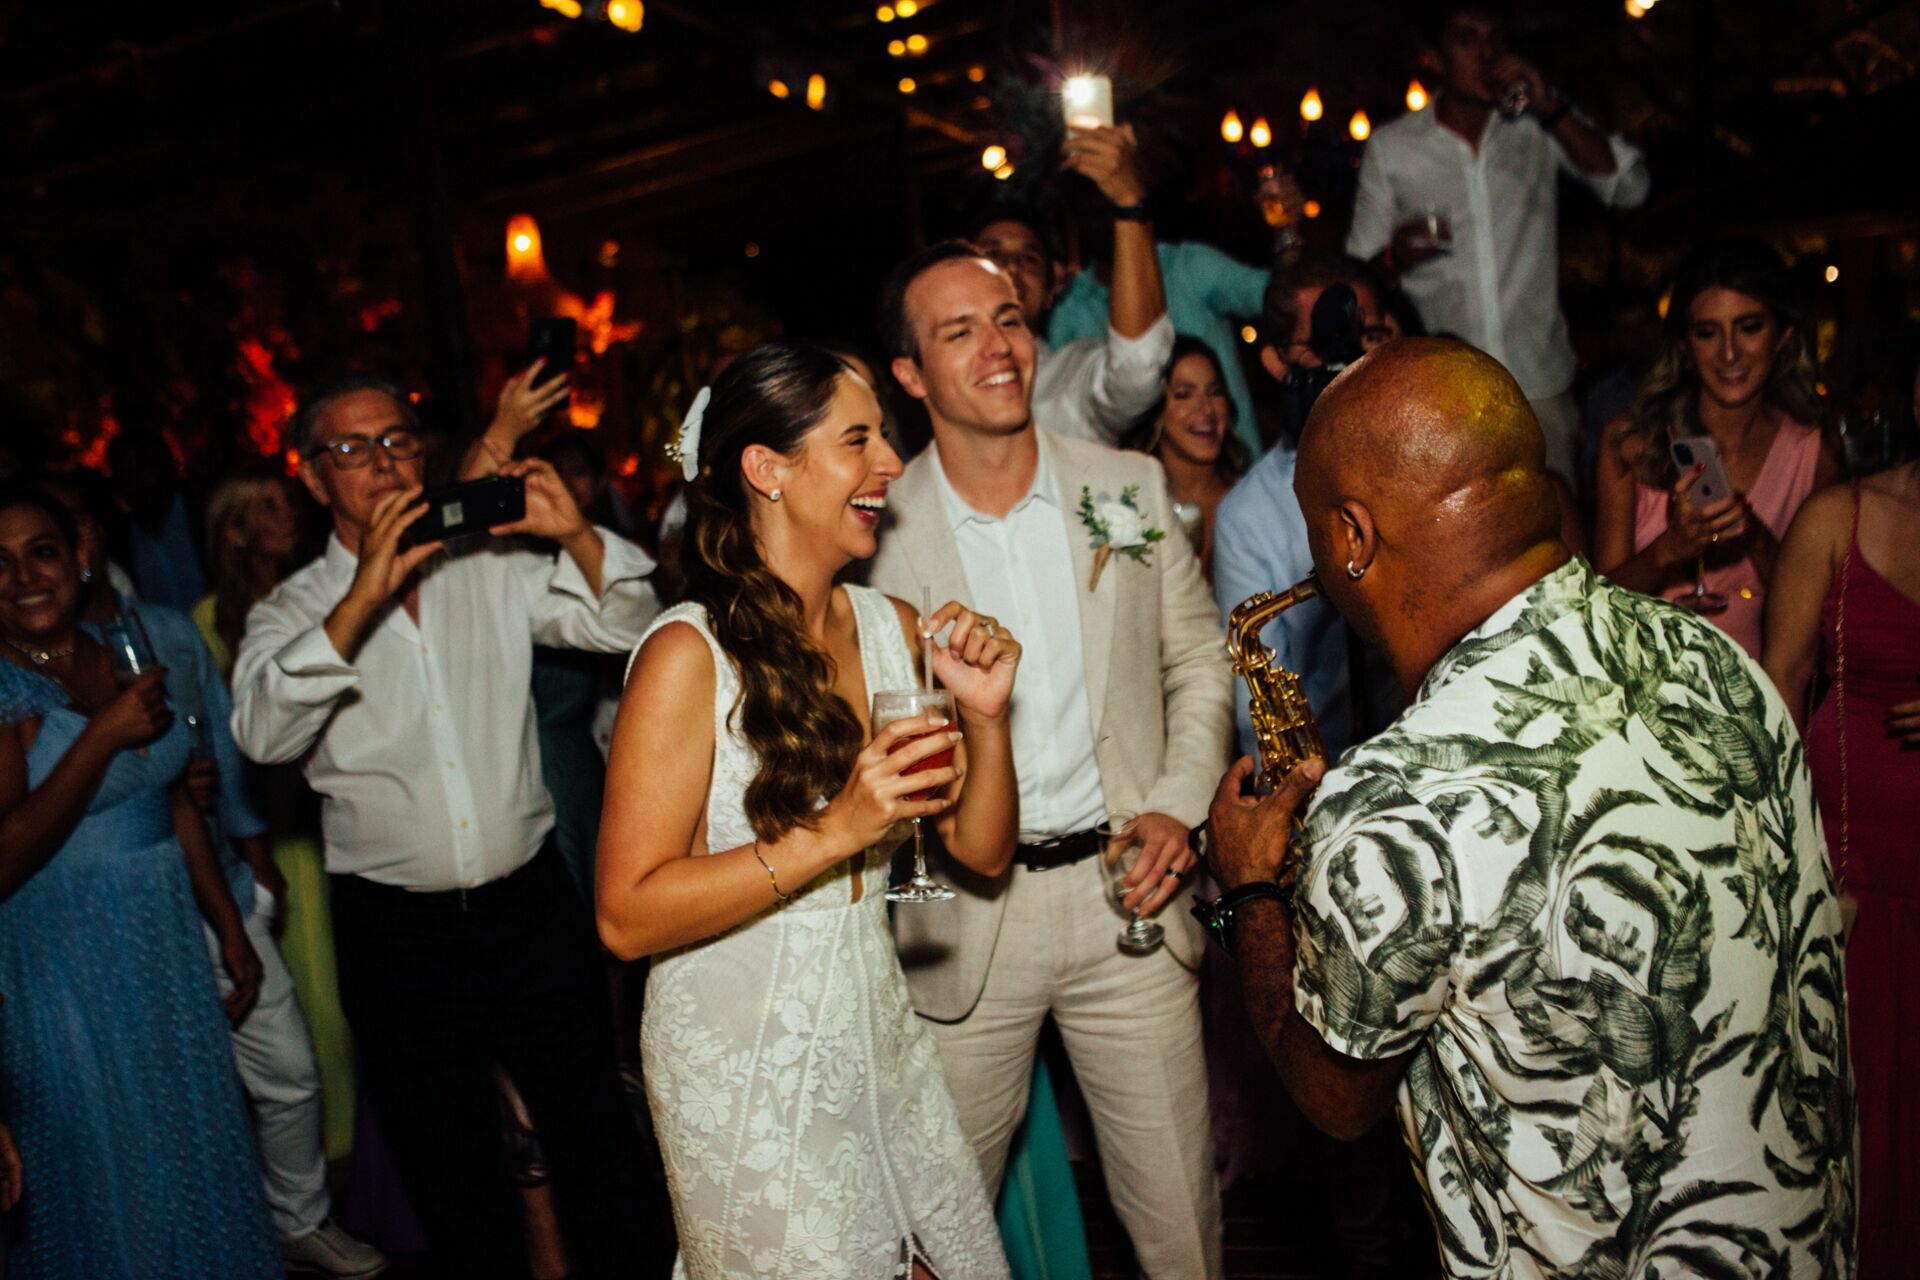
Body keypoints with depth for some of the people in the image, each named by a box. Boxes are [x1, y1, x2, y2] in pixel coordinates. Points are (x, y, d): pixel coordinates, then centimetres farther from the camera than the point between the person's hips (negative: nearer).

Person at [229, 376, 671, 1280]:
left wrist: (576, 535, -18)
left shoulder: (492, 569, 4)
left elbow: (626, 626, -1)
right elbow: (263, 733, -19)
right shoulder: (293, 612, 0)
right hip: (397, 933, -1)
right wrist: (364, 596, -26)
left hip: (532, 905, 1)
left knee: (598, 1142, 11)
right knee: (453, 1176, 15)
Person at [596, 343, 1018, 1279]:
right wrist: (834, 833, -27)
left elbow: (982, 851, 5)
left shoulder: (890, 627, 1)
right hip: (746, 1074, -6)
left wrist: (986, 718, -13)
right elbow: (628, 917, -21)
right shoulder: (690, 656, -18)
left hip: (877, 1038, 6)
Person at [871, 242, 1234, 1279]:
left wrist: (1176, 808, -3)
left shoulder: (1130, 487, 2)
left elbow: (1200, 662, 8)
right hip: (965, 913, -1)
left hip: (1124, 891, 2)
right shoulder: (876, 528, -5)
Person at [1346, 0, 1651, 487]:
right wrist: (1394, 255, -15)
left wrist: (1552, 109, -13)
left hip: (1541, 384, 1)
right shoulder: (1389, 146, 5)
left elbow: (1628, 188, -5)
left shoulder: (1540, 124, 6)